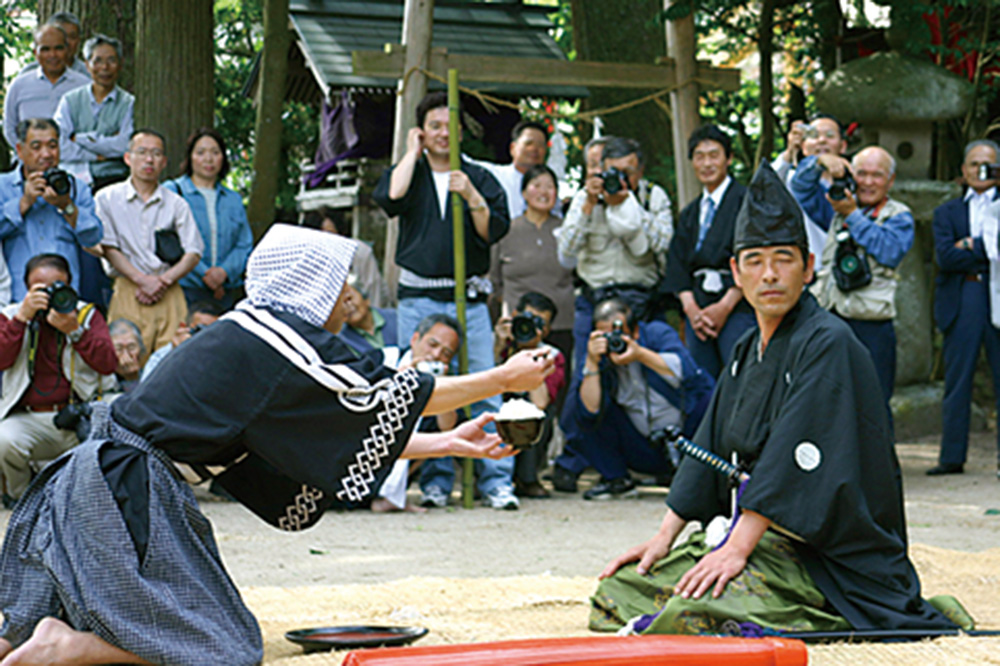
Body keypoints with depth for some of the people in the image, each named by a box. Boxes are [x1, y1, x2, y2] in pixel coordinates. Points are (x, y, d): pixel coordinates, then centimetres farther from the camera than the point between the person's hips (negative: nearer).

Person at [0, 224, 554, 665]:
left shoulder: (248, 335, 17)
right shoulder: (287, 338, -11)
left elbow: (358, 433, 21)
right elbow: (393, 398, -5)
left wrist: (445, 444, 22)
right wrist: (504, 379, 5)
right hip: (129, 492, -9)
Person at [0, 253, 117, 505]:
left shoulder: (87, 314, 9)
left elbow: (108, 364, -5)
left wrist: (74, 330, -17)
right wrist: (22, 317, -16)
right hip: (29, 418, 0)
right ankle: (21, 494, 2)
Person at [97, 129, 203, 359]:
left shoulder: (176, 204, 14)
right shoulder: (107, 198, 8)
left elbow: (194, 252, 8)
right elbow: (108, 247, 0)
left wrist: (164, 281, -8)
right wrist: (142, 279, -10)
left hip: (169, 294, 2)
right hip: (128, 290, -2)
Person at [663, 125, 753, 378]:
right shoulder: (689, 213, 21)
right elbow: (677, 265, 13)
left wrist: (725, 306, -13)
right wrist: (690, 307, -4)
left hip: (737, 307, -5)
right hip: (697, 308, 5)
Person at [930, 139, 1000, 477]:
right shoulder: (947, 212, 15)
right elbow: (945, 257, -2)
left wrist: (972, 245, -7)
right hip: (962, 302, 1)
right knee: (957, 380, 2)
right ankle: (951, 457, 6)